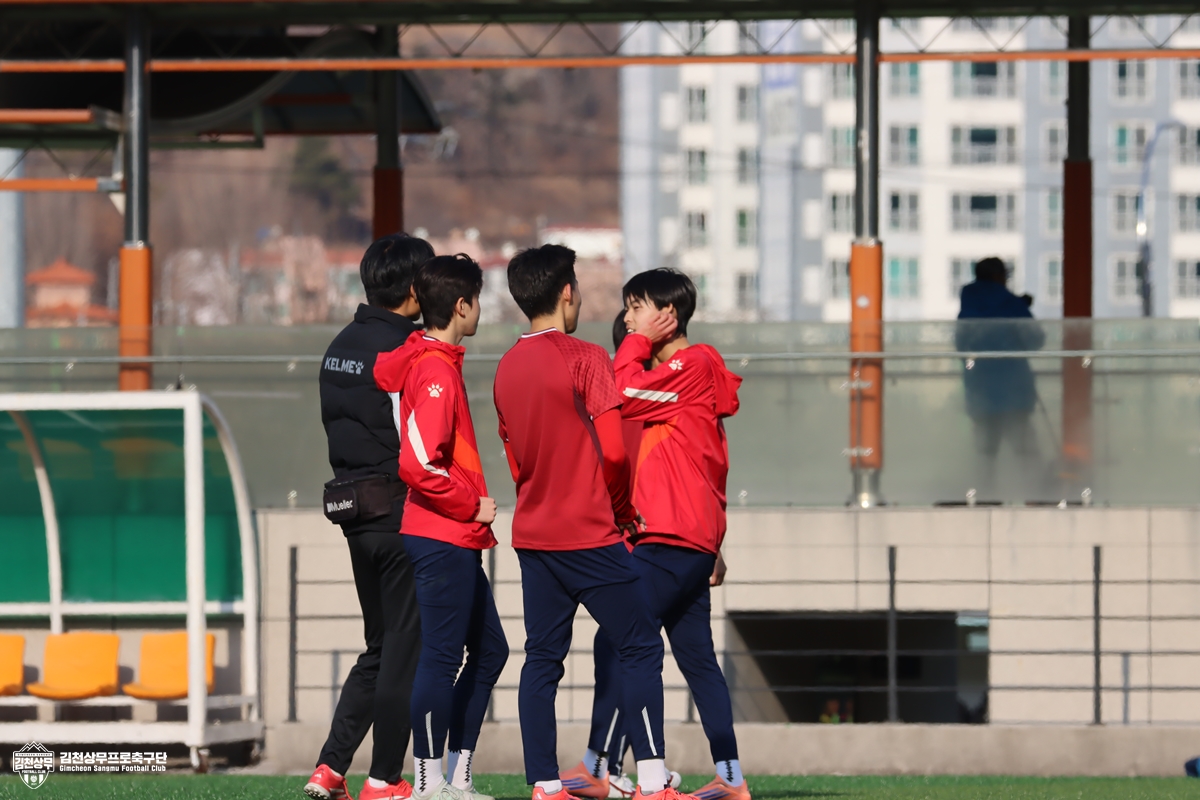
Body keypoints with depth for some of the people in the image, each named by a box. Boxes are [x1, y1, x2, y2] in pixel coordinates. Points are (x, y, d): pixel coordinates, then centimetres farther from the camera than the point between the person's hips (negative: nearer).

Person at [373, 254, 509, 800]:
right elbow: (419, 463, -24)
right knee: (442, 656, -6)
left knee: (488, 649, 14)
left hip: (457, 541, 10)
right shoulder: (437, 372, -17)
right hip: (443, 539, -10)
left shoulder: (416, 361, 12)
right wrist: (473, 506, -13)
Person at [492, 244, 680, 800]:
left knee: (541, 659, 7)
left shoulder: (507, 369, 9)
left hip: (532, 535, 7)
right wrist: (623, 509, -1)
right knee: (640, 647, -1)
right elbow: (613, 450, -16)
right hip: (590, 535, -7)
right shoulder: (585, 360, -11)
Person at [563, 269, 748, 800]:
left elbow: (623, 397, -19)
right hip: (694, 541, 10)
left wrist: (638, 343, -5)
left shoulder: (692, 365, -9)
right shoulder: (680, 371, 22)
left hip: (668, 539, -10)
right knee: (697, 657, 9)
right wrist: (712, 548, 24)